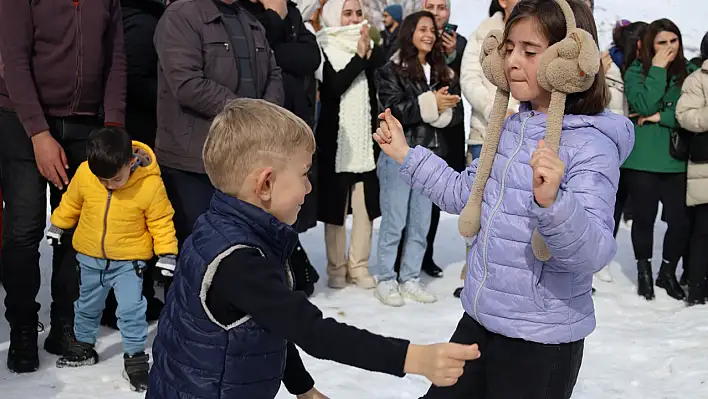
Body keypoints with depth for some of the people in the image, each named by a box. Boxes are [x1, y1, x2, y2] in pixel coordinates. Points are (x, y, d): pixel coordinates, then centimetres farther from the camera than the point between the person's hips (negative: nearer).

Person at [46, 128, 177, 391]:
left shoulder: (150, 184, -23)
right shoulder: (84, 174, -15)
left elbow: (161, 221, -11)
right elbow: (71, 203, 5)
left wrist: (167, 253, -13)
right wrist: (57, 227, 16)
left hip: (129, 261, -3)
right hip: (90, 257, 4)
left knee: (131, 309, -6)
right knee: (87, 305, 20)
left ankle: (135, 356, 11)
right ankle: (83, 345, 41)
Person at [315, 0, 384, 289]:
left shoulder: (371, 50, 9)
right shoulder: (324, 51, -2)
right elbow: (335, 86, -17)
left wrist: (369, 53, -12)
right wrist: (359, 56, -18)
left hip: (366, 141, 3)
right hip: (335, 141, -3)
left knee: (365, 206, 4)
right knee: (335, 207, 3)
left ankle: (359, 266, 15)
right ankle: (336, 268, 14)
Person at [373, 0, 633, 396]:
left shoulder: (593, 145, -20)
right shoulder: (510, 128, 3)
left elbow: (594, 252, -28)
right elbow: (466, 193, 17)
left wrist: (552, 201, -46)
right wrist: (407, 155, 14)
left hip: (542, 338, -7)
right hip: (480, 319, 7)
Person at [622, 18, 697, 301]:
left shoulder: (688, 73, 5)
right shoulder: (636, 72, 0)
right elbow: (645, 106, -16)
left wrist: (660, 117, -12)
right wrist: (657, 70, -14)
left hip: (675, 161, 2)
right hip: (642, 160, -2)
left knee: (680, 220, 1)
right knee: (644, 218, 9)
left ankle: (667, 273, 24)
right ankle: (644, 273, 28)